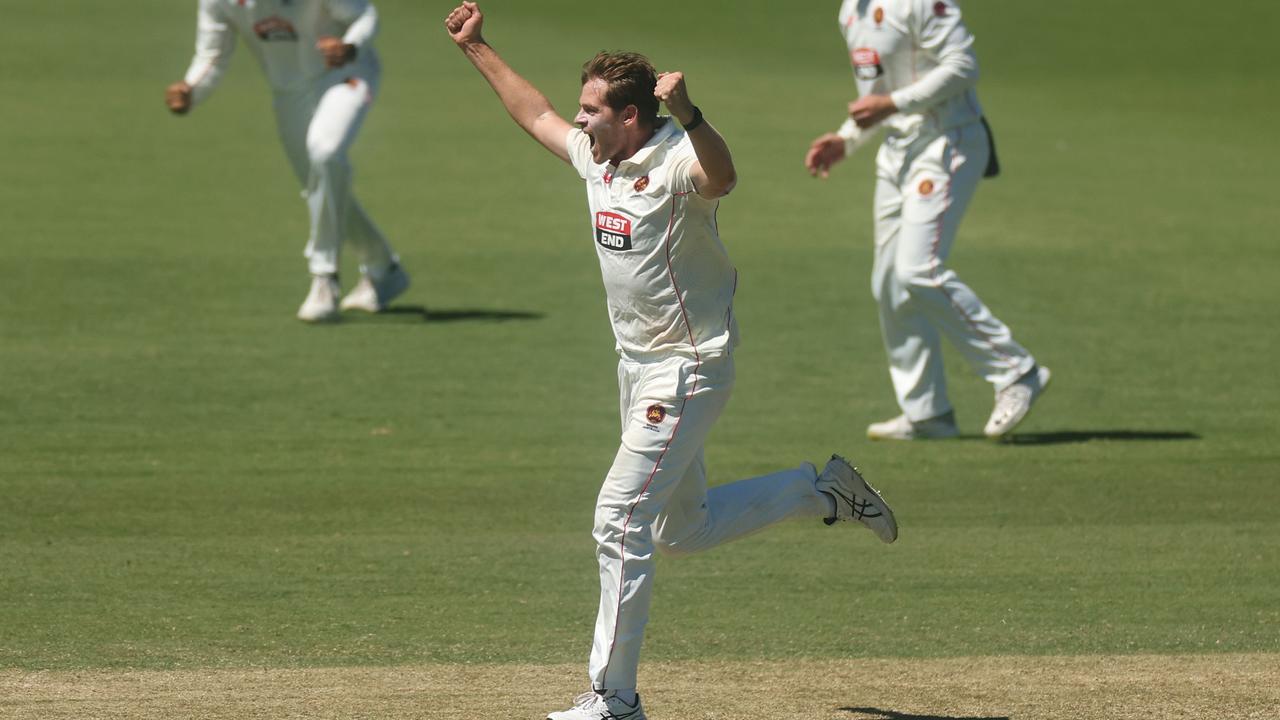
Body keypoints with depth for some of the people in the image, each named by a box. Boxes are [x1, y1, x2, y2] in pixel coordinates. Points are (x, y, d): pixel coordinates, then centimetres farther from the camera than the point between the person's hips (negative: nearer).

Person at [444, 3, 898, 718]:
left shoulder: (678, 161, -21)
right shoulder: (598, 157, 5)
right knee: (682, 529, 17)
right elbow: (536, 113, 23)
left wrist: (689, 114, -62)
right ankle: (823, 490, 33)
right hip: (639, 365, 10)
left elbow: (722, 177, -45)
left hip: (689, 369, -10)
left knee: (621, 518, -12)